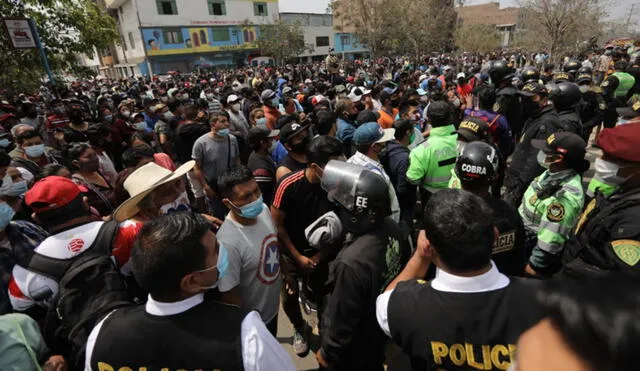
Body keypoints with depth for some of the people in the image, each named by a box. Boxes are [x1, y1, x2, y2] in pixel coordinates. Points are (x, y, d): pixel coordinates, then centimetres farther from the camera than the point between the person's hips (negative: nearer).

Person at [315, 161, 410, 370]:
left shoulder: (352, 262, -42)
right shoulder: (393, 230, -18)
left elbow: (341, 320, -27)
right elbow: (403, 274, 0)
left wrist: (327, 353, -8)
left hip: (355, 347, -5)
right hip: (383, 326, 6)